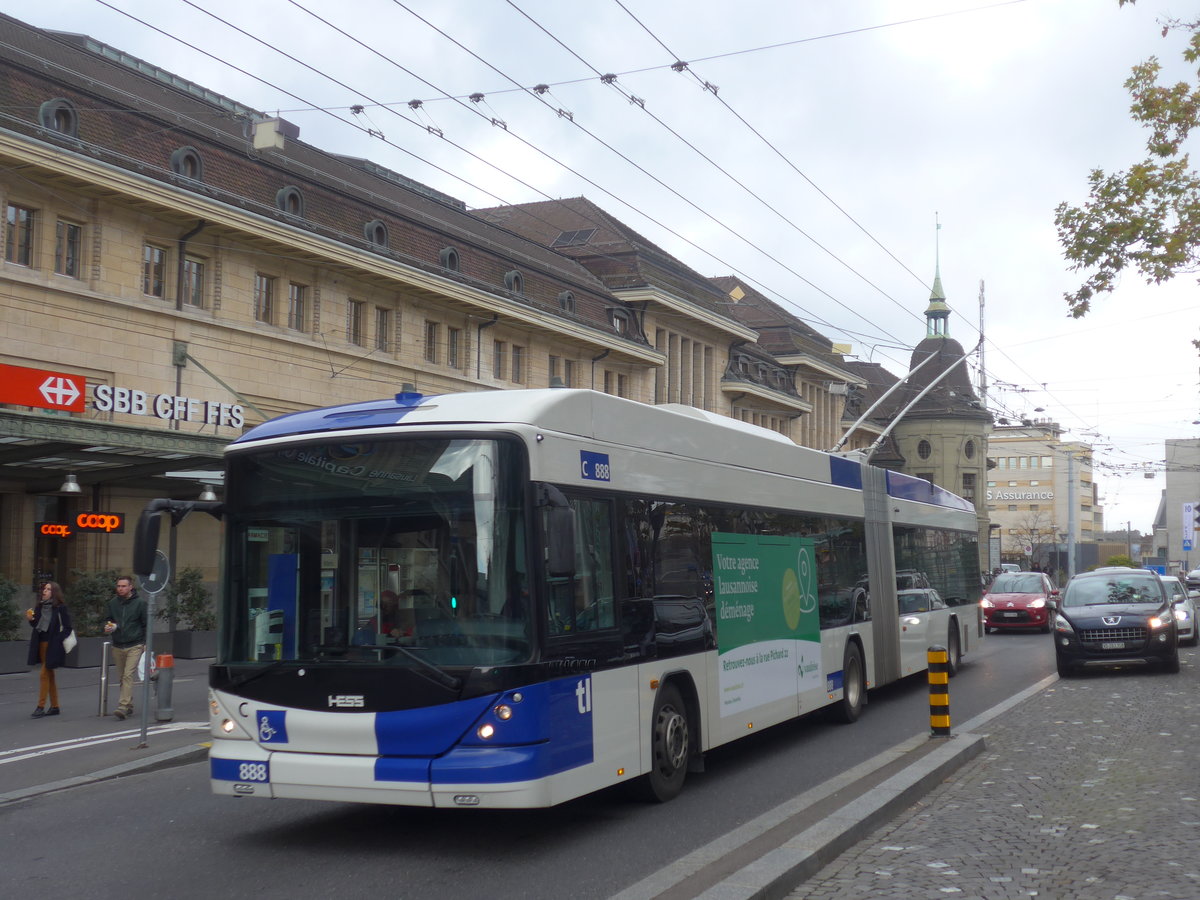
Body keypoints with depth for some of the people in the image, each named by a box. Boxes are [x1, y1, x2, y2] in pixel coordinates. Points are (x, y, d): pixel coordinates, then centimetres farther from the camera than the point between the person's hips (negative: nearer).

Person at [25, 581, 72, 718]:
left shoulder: (60, 608, -9)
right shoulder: (39, 606, 9)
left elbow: (67, 628, -9)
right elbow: (37, 626, 14)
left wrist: (58, 640, -16)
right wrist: (31, 619, -4)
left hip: (52, 646, -7)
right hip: (41, 644, 7)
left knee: (44, 675, -9)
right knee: (49, 676, 12)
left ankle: (41, 707, -5)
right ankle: (54, 706, 19)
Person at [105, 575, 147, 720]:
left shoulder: (140, 603, -4)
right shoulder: (113, 603, 7)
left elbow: (146, 624, 0)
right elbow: (109, 619, 20)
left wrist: (146, 643, -5)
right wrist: (107, 627, -3)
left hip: (134, 646, -5)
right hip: (117, 646, 5)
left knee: (128, 675, -15)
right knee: (122, 677, 11)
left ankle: (123, 707, -20)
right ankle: (129, 706, 24)